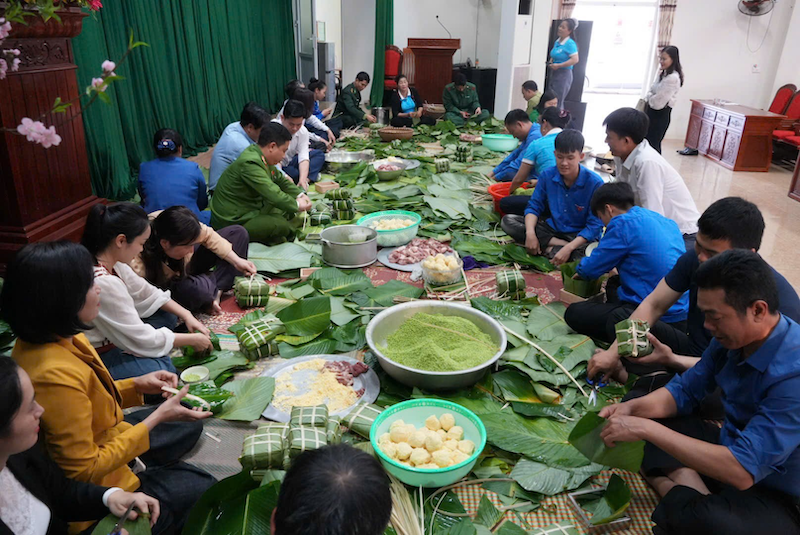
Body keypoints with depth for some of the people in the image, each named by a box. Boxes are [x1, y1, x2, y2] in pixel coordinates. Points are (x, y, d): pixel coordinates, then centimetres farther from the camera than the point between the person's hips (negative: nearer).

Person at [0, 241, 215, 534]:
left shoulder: (63, 338, -9)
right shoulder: (55, 376, -36)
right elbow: (85, 469, -28)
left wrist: (136, 385, -5)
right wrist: (157, 418, -25)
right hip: (96, 485, -9)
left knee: (188, 424, 20)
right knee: (203, 488, 4)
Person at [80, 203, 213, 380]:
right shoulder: (103, 283, -32)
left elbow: (148, 293, 10)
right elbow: (141, 339, -24)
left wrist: (187, 316, -1)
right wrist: (193, 340, -12)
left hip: (110, 338, 10)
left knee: (168, 316, 11)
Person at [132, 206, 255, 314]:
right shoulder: (137, 267, -41)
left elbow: (208, 236, -12)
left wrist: (236, 260, -16)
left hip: (185, 263, 6)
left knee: (238, 233, -3)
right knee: (198, 287, -42)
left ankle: (218, 290, -10)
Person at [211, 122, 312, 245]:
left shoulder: (262, 158, 4)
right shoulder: (249, 163, -26)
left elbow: (280, 179, 17)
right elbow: (272, 193, -28)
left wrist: (300, 195, 3)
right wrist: (297, 205, -14)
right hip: (232, 222, -10)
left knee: (289, 211, 7)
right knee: (282, 226, -21)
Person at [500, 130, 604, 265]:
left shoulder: (595, 183, -17)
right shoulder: (548, 175, -5)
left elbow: (595, 225, -17)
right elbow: (534, 206, 1)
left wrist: (569, 248, -30)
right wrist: (530, 233, -20)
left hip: (581, 235, -5)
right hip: (553, 229, 5)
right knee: (507, 221, -13)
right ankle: (561, 244, -17)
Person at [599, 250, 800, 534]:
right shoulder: (732, 337, -7)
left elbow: (742, 471, -35)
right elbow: (684, 392, 6)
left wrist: (646, 428, -33)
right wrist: (632, 408, -14)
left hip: (773, 495, -8)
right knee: (643, 411, 4)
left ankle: (689, 507, -6)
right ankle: (690, 497, -13)